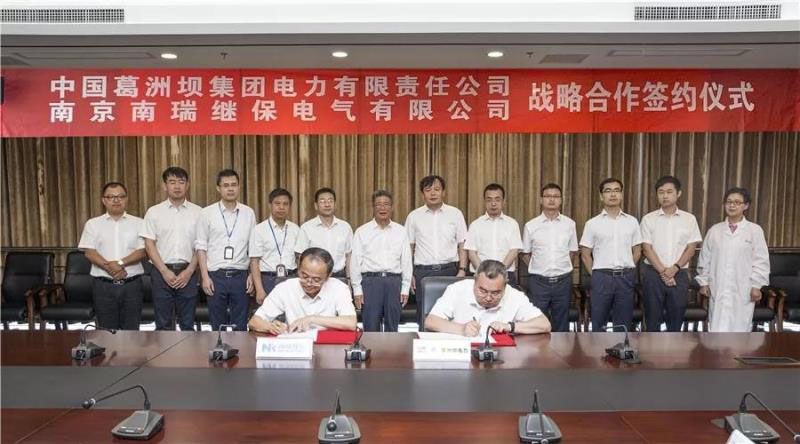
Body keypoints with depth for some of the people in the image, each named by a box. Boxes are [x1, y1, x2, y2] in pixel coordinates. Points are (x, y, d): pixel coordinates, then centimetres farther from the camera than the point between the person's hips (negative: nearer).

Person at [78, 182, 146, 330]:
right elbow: (89, 252, -2)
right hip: (103, 284, 0)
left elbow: (142, 251, -3)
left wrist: (120, 263, -17)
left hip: (132, 284, 0)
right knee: (107, 330, 6)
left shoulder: (138, 223, 5)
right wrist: (110, 268, -14)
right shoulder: (93, 224, 7)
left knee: (131, 329, 4)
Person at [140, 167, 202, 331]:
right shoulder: (154, 212, 3)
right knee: (163, 323, 7)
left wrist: (189, 271, -7)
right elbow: (149, 244, 0)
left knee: (187, 323, 7)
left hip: (187, 272, 0)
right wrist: (165, 271, -9)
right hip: (162, 271, 0)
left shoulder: (198, 212, 4)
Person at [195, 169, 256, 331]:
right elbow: (201, 247, 1)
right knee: (217, 325, 9)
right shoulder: (207, 213, 1)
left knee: (241, 326, 7)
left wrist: (252, 275, 0)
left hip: (240, 275, 1)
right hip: (215, 275, -1)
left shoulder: (248, 213, 4)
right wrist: (205, 276, -5)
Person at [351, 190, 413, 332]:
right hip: (370, 281, -1)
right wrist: (357, 290, -1)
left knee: (392, 328, 9)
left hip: (394, 281, 2)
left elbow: (406, 261, 8)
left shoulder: (401, 231, 8)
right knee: (370, 327, 1)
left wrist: (405, 288, 4)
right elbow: (356, 261, 3)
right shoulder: (362, 232, 3)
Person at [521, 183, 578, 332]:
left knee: (561, 326, 10)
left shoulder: (569, 224, 4)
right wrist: (538, 268, 5)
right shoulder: (531, 226, 0)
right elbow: (525, 254, 9)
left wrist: (563, 269, 10)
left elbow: (573, 252, 13)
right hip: (538, 281, -1)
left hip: (563, 281, 1)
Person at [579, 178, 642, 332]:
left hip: (625, 278, 2)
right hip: (602, 277, -2)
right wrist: (595, 275, 0)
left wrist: (626, 271, 7)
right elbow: (585, 255, 3)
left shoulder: (632, 222, 6)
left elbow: (637, 251, 12)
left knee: (623, 323, 9)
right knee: (599, 323, 6)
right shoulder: (592, 223, 0)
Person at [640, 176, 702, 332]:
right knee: (652, 318, 5)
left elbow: (691, 248, 1)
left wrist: (674, 268, -12)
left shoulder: (689, 219, 5)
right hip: (653, 273, -1)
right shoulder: (648, 219, 1)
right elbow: (646, 248, -4)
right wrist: (663, 271, -12)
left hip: (679, 274, 1)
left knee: (676, 318, 7)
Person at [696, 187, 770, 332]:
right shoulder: (714, 230, 5)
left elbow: (761, 261, -1)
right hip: (718, 289, 1)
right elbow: (705, 258, 8)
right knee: (718, 328, 0)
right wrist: (704, 282, 6)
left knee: (740, 326, 7)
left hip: (743, 290, -1)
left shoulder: (755, 230, -1)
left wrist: (756, 285, -5)